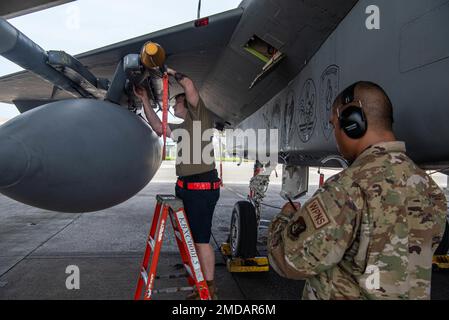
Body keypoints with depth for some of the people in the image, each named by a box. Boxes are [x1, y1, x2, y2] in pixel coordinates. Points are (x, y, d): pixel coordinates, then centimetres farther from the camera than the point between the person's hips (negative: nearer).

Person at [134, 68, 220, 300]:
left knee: (201, 239, -5)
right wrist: (145, 100, 22)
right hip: (187, 186, 9)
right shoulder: (182, 128, 23)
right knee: (192, 238, 14)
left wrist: (173, 73, 4)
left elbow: (189, 86, -13)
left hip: (202, 187, -9)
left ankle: (209, 290, 5)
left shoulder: (200, 115, -1)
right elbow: (158, 127, 22)